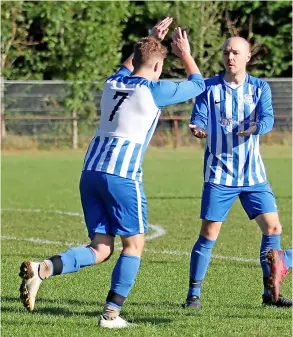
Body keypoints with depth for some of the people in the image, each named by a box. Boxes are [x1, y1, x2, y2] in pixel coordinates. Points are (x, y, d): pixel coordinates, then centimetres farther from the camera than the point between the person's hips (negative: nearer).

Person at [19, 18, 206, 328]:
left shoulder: (113, 83, 16)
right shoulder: (154, 90, -1)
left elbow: (128, 67, 44)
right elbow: (197, 84, 16)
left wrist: (150, 40, 49)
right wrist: (185, 54, 31)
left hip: (90, 172, 7)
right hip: (122, 175, -6)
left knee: (100, 249, 8)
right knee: (134, 244, 8)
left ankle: (43, 268, -15)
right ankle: (111, 313, 3)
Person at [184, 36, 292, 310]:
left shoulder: (259, 88, 3)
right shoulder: (209, 88, 1)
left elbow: (267, 119, -12)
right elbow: (198, 121, -5)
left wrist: (253, 128, -34)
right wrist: (198, 130, -29)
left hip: (253, 174, 2)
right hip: (219, 173, -2)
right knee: (209, 233, -6)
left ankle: (270, 292, 10)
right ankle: (194, 294, 5)